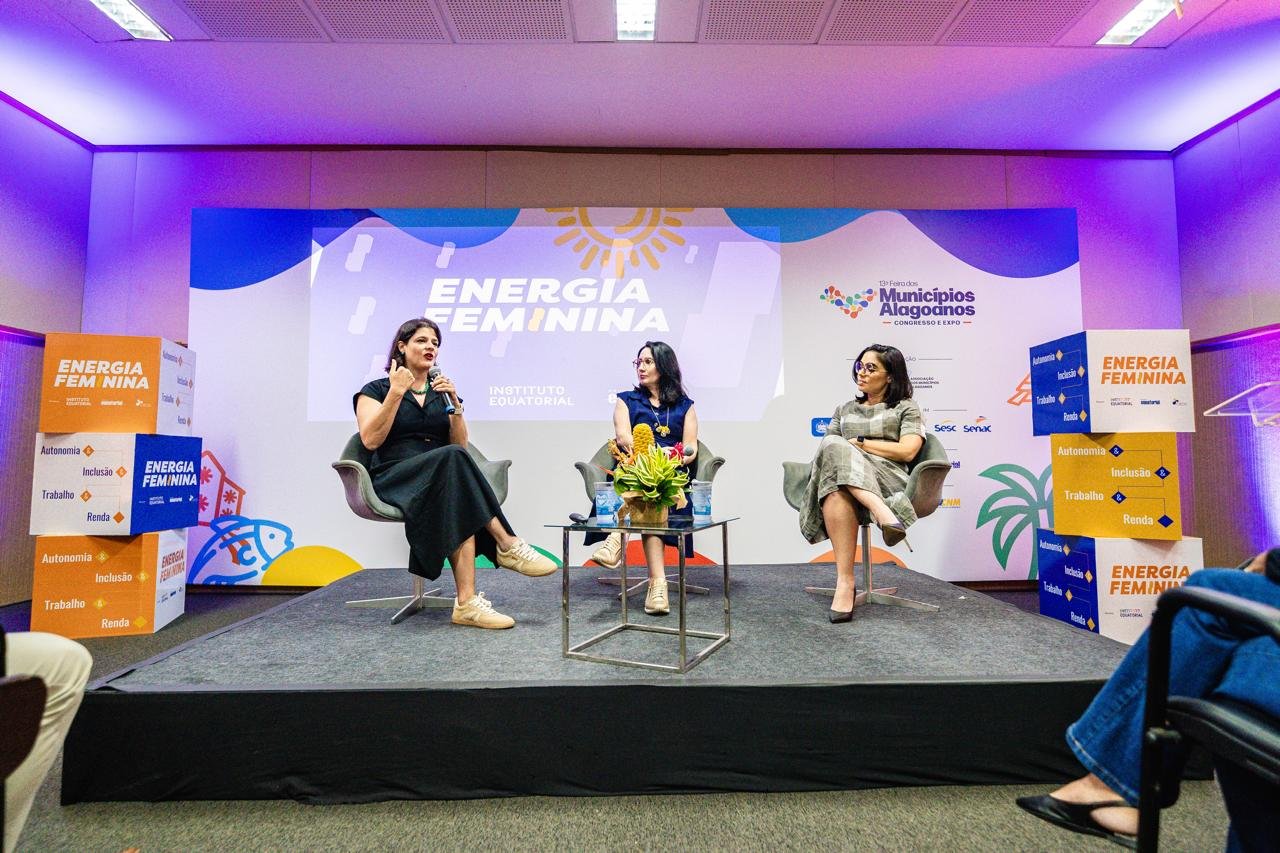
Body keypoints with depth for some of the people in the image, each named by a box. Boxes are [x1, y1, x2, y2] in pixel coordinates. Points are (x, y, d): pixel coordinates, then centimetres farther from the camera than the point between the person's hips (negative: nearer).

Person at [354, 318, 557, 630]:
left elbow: (461, 444, 8)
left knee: (459, 507, -34)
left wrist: (454, 403, -5)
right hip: (395, 479, -3)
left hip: (440, 480, 4)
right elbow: (371, 440, -9)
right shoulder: (376, 390, 10)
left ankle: (466, 603, -43)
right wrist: (396, 392, -11)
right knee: (452, 460, -35)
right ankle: (507, 545, -35)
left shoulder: (442, 392, 19)